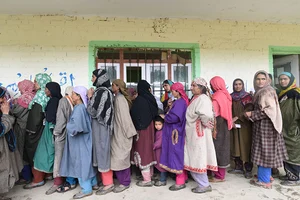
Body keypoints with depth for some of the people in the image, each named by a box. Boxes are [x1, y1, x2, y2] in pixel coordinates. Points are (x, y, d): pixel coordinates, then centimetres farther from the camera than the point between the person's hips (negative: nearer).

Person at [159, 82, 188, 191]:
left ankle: (180, 182, 9)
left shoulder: (179, 102, -19)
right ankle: (184, 176, 30)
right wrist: (167, 116, 4)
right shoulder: (182, 101, 12)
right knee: (179, 155, 17)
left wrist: (164, 117, -10)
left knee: (177, 154, -2)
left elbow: (174, 117, -27)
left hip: (176, 132, -10)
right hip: (176, 131, 10)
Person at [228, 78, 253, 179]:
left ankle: (248, 169, 5)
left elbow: (249, 109, -10)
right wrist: (231, 121, -10)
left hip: (245, 125, -3)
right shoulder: (230, 97, 9)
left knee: (245, 146, -3)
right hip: (234, 125, 3)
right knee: (235, 146, 5)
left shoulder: (247, 96, 1)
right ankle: (238, 167, 17)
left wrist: (236, 118, -18)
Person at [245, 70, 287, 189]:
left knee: (264, 151, -2)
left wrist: (252, 114, -20)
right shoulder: (259, 92, 12)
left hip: (266, 125, -9)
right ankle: (266, 175, 27)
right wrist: (252, 113, 7)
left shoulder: (267, 91, -14)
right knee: (265, 151, 15)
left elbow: (270, 110, -22)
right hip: (262, 125, 9)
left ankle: (264, 180, 7)